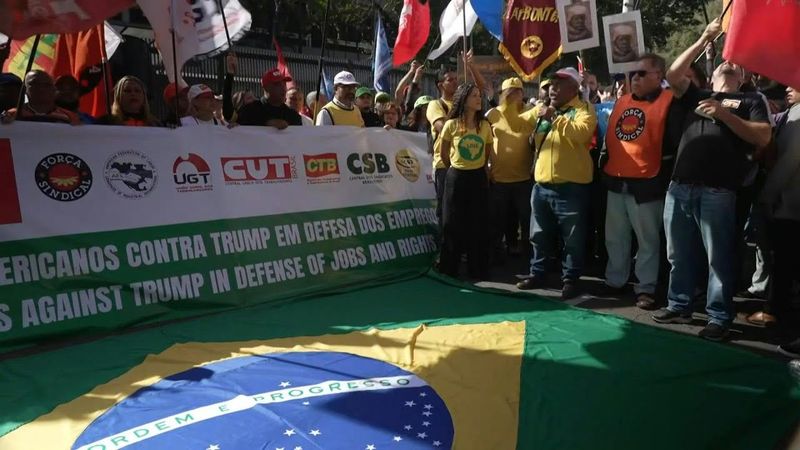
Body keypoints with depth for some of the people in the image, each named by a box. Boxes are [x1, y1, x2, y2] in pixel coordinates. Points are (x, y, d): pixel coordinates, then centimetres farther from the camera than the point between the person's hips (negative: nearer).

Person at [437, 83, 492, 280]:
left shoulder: (485, 125, 1)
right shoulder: (451, 125, -5)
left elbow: (487, 153, 13)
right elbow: (444, 154, 6)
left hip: (478, 178, 2)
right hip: (456, 178, -2)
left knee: (478, 226, 5)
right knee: (453, 225, 4)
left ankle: (478, 270, 15)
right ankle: (449, 269, 15)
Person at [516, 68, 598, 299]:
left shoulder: (583, 109, -4)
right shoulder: (541, 109, 14)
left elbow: (581, 133, -24)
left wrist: (555, 117, -21)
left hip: (570, 186, -6)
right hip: (542, 185, 6)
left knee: (572, 238, 4)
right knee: (540, 235, 16)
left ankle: (570, 280, 15)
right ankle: (537, 274, 29)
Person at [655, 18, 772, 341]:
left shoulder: (751, 101, 14)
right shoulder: (698, 96, 23)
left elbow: (764, 137, 1)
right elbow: (673, 74, 9)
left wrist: (724, 115, -8)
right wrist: (704, 40, 12)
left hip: (718, 191, -3)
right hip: (679, 187, 3)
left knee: (719, 257, -1)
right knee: (679, 254, 10)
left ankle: (719, 317, 9)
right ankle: (679, 306, 22)